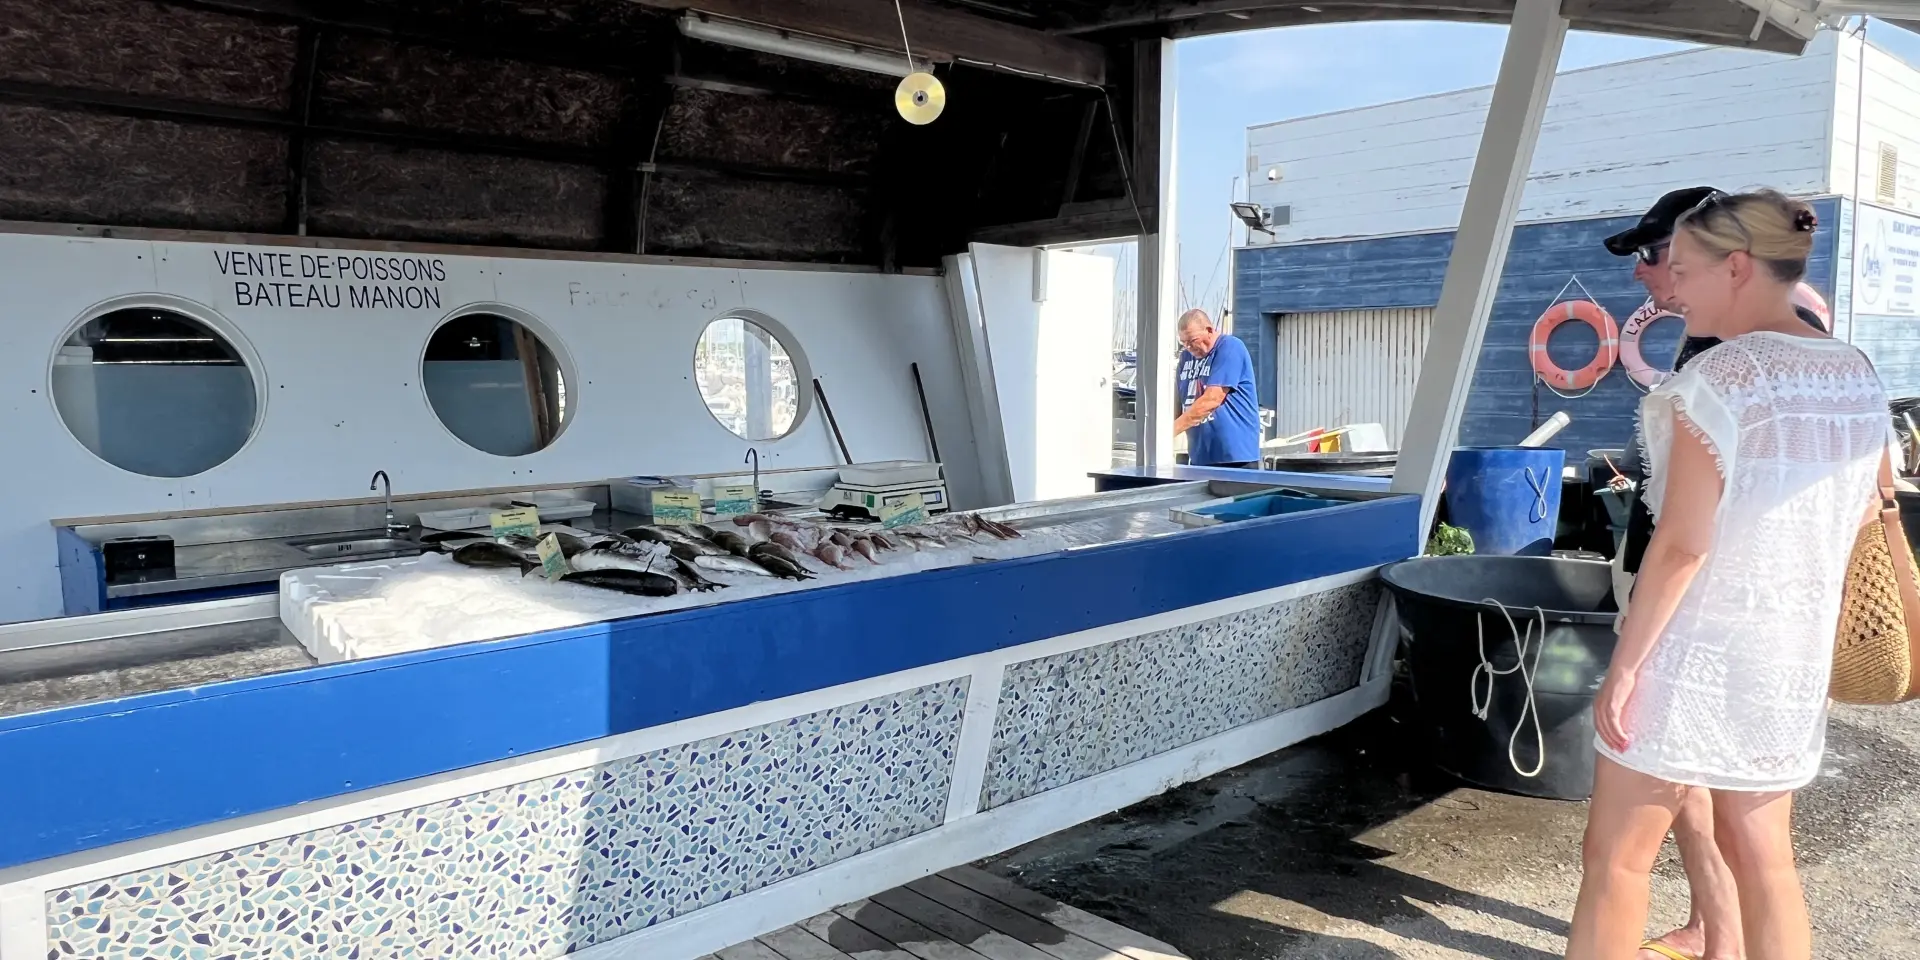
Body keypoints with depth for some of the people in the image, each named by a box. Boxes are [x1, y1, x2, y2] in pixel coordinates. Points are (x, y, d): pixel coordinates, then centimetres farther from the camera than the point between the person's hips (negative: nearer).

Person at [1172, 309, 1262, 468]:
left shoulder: (1230, 347, -9)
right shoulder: (1187, 355, 15)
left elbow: (1211, 400, -19)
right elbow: (1178, 401, 16)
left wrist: (1170, 429, -20)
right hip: (1199, 456, 7)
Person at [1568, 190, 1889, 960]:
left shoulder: (1720, 377, -17)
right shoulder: (1860, 379, 6)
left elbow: (1681, 544, -20)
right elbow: (1858, 510, 20)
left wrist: (1624, 664, -15)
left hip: (1697, 648, -7)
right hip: (1792, 654, 8)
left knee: (1614, 857, 4)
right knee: (1762, 854, 17)